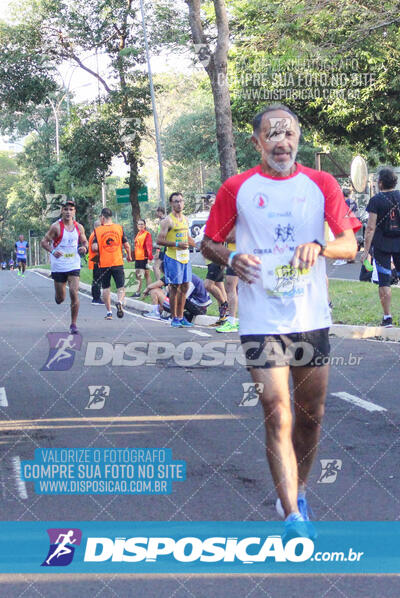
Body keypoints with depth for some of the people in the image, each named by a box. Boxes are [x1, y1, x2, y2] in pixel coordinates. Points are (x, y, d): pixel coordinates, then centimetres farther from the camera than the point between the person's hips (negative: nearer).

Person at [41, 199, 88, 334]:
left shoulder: (79, 227, 3)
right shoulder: (56, 227, -9)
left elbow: (84, 241, 17)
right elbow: (44, 242, -6)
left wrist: (84, 248, -6)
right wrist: (52, 251, -24)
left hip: (74, 266, 2)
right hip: (59, 266, -2)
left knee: (74, 293, -12)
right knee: (60, 298, 6)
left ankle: (73, 324, -2)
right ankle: (58, 298, 46)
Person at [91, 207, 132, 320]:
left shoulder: (98, 230, -3)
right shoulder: (119, 228, 1)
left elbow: (94, 248, -10)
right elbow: (127, 245, 1)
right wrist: (129, 256, 19)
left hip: (104, 264, 0)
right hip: (118, 263, 0)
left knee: (106, 288, 11)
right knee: (121, 287, 5)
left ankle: (109, 312, 10)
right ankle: (120, 302, -24)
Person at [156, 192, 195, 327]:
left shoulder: (185, 219, 14)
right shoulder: (168, 221, -10)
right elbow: (159, 240, -15)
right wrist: (177, 244, -21)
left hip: (185, 257, 7)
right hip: (173, 258, -7)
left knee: (184, 287, 8)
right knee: (175, 288, -4)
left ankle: (180, 317, 16)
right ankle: (174, 318, 2)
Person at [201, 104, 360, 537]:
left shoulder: (321, 185, 5)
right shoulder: (237, 189, 2)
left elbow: (350, 244, 1)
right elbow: (208, 244, 10)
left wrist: (320, 246, -20)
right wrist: (230, 259, -12)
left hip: (312, 319, 3)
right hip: (261, 322, -2)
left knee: (310, 416, 12)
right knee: (277, 416, -10)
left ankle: (296, 493, 35)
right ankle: (293, 517, -9)